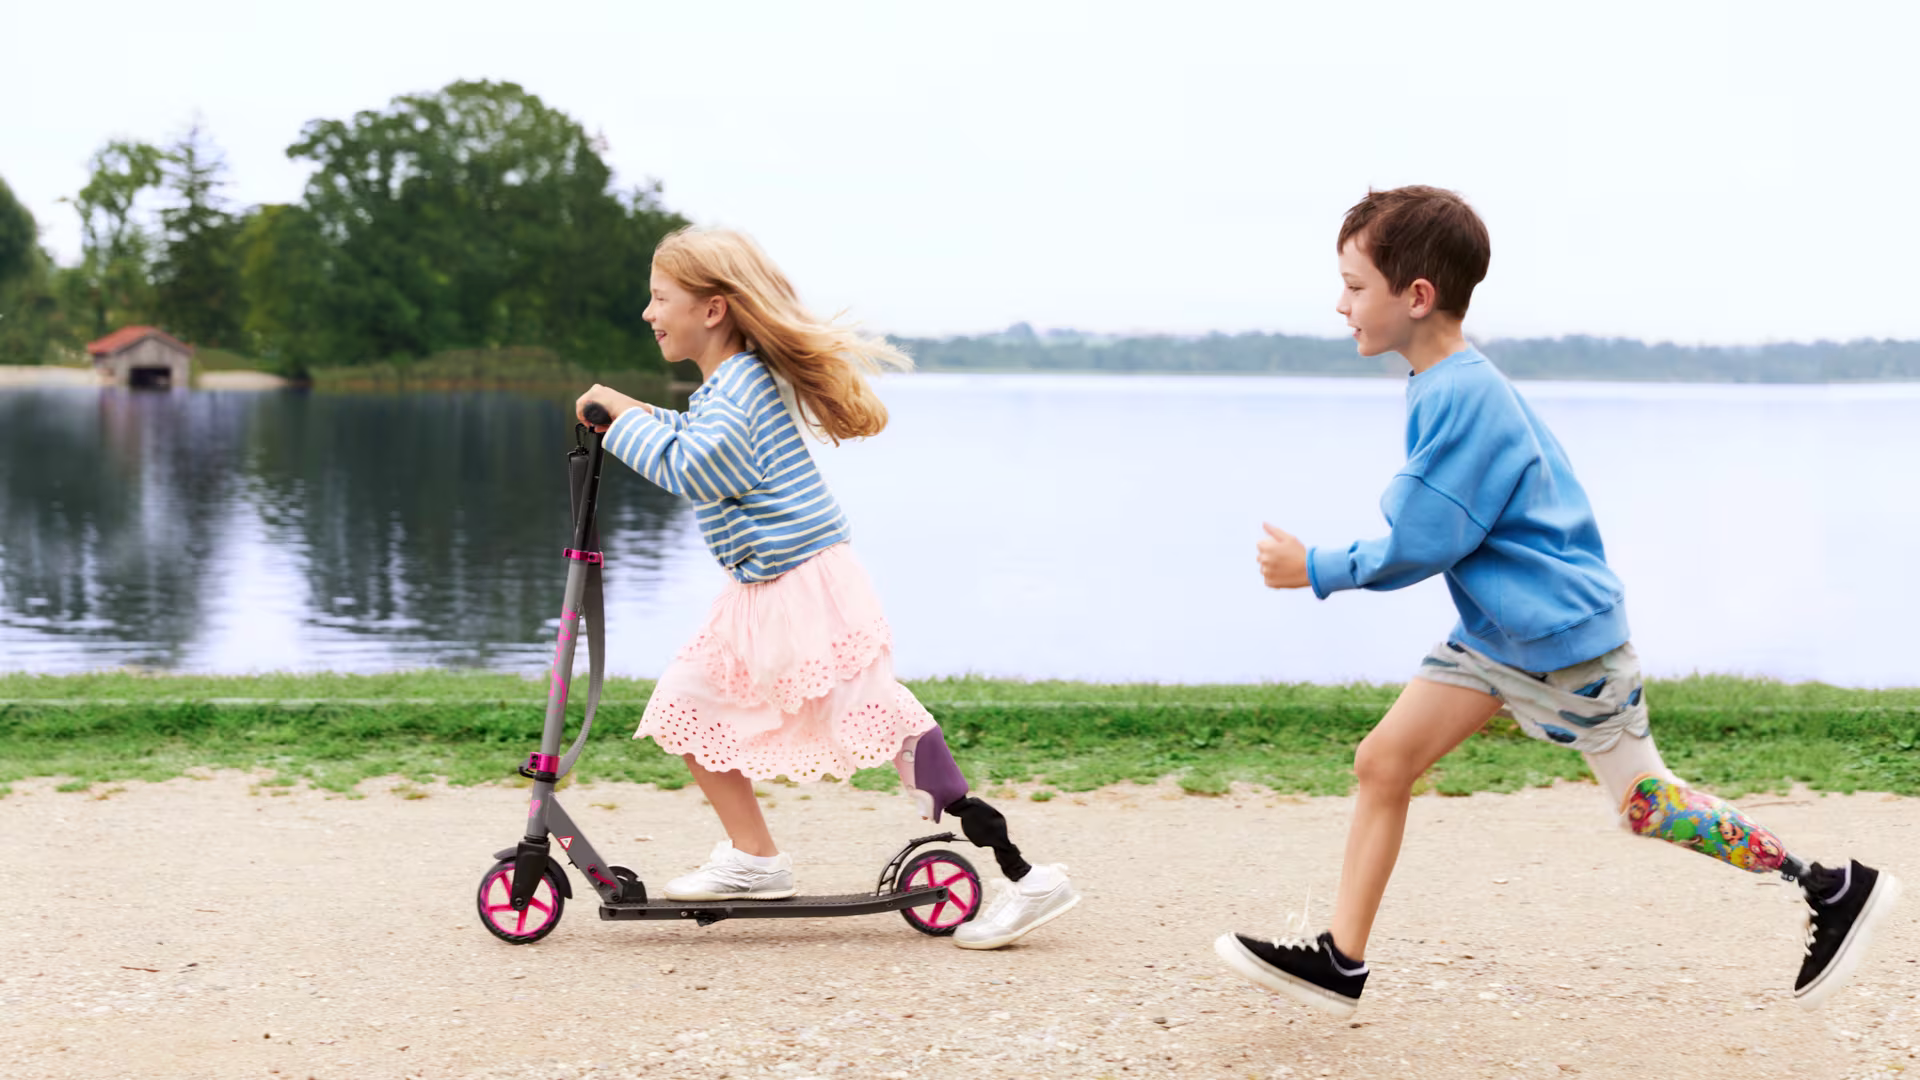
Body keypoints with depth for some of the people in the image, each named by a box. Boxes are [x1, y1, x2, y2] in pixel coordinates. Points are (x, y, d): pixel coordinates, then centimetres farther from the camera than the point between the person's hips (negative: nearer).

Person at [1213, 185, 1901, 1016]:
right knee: (1382, 761, 3)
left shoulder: (1458, 397, -24)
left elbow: (1421, 544, -22)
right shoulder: (1452, 385, 6)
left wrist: (1316, 570, -12)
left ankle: (1833, 888, 17)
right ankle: (1339, 963, 9)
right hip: (1495, 634, 9)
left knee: (1646, 805, 1)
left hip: (1564, 638, -9)